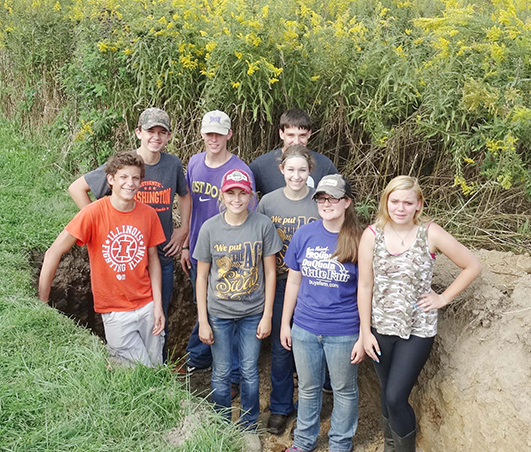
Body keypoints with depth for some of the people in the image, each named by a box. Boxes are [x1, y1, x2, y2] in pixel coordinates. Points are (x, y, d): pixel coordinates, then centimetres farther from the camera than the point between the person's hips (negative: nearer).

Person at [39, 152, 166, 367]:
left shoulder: (148, 214, -2)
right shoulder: (94, 213, -14)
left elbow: (152, 258, 6)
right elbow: (54, 253, -13)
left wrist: (158, 305, 1)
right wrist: (42, 304, -13)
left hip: (147, 305, 4)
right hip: (116, 311, -4)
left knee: (155, 366, 12)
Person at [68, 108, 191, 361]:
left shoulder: (173, 164, -1)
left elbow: (184, 195, 19)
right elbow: (76, 188, -4)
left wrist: (183, 230, 9)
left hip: (163, 255, 3)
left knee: (160, 317, 16)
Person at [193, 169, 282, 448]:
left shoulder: (263, 225, -9)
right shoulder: (210, 228, -8)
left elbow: (270, 272, -3)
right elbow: (202, 276, -2)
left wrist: (267, 315, -4)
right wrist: (203, 321, -3)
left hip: (253, 312, 0)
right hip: (218, 312, 0)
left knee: (249, 371, 11)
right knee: (221, 372, 11)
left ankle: (249, 426, 32)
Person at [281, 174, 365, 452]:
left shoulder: (359, 242, -11)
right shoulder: (304, 235, -3)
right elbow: (293, 281, 5)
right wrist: (285, 323, 7)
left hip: (344, 332, -2)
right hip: (304, 329, 3)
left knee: (344, 390, 16)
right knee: (308, 388, 19)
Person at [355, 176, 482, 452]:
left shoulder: (430, 234, -10)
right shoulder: (372, 235, -6)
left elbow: (472, 266, -2)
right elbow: (365, 286, -2)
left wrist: (443, 298, -5)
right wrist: (365, 331, -2)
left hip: (418, 330, -2)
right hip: (381, 328, 2)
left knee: (395, 397, -6)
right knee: (388, 394, 16)